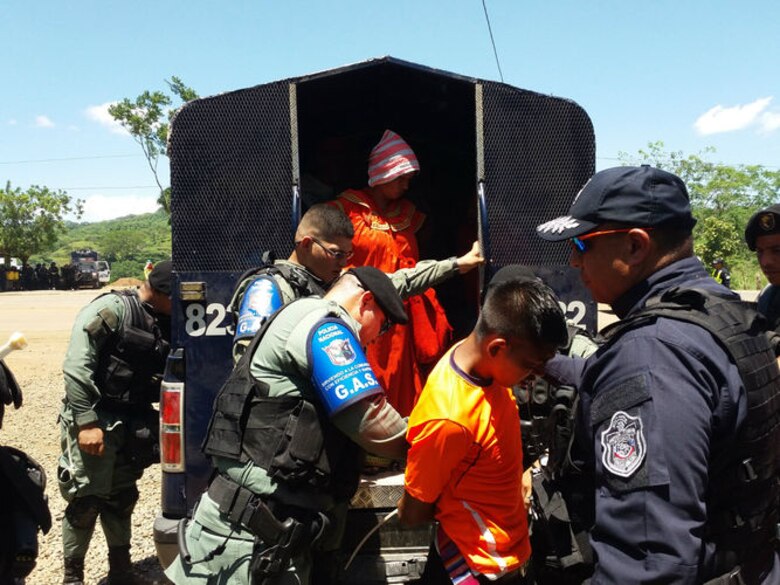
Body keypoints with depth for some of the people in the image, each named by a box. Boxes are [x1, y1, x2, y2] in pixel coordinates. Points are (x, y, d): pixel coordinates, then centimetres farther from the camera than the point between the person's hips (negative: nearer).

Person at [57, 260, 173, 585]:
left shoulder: (164, 323, 4)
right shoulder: (111, 309, -16)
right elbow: (76, 367, -20)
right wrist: (87, 422, -22)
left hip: (132, 422, 7)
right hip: (94, 421, -6)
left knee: (122, 497, 16)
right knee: (86, 500, 2)